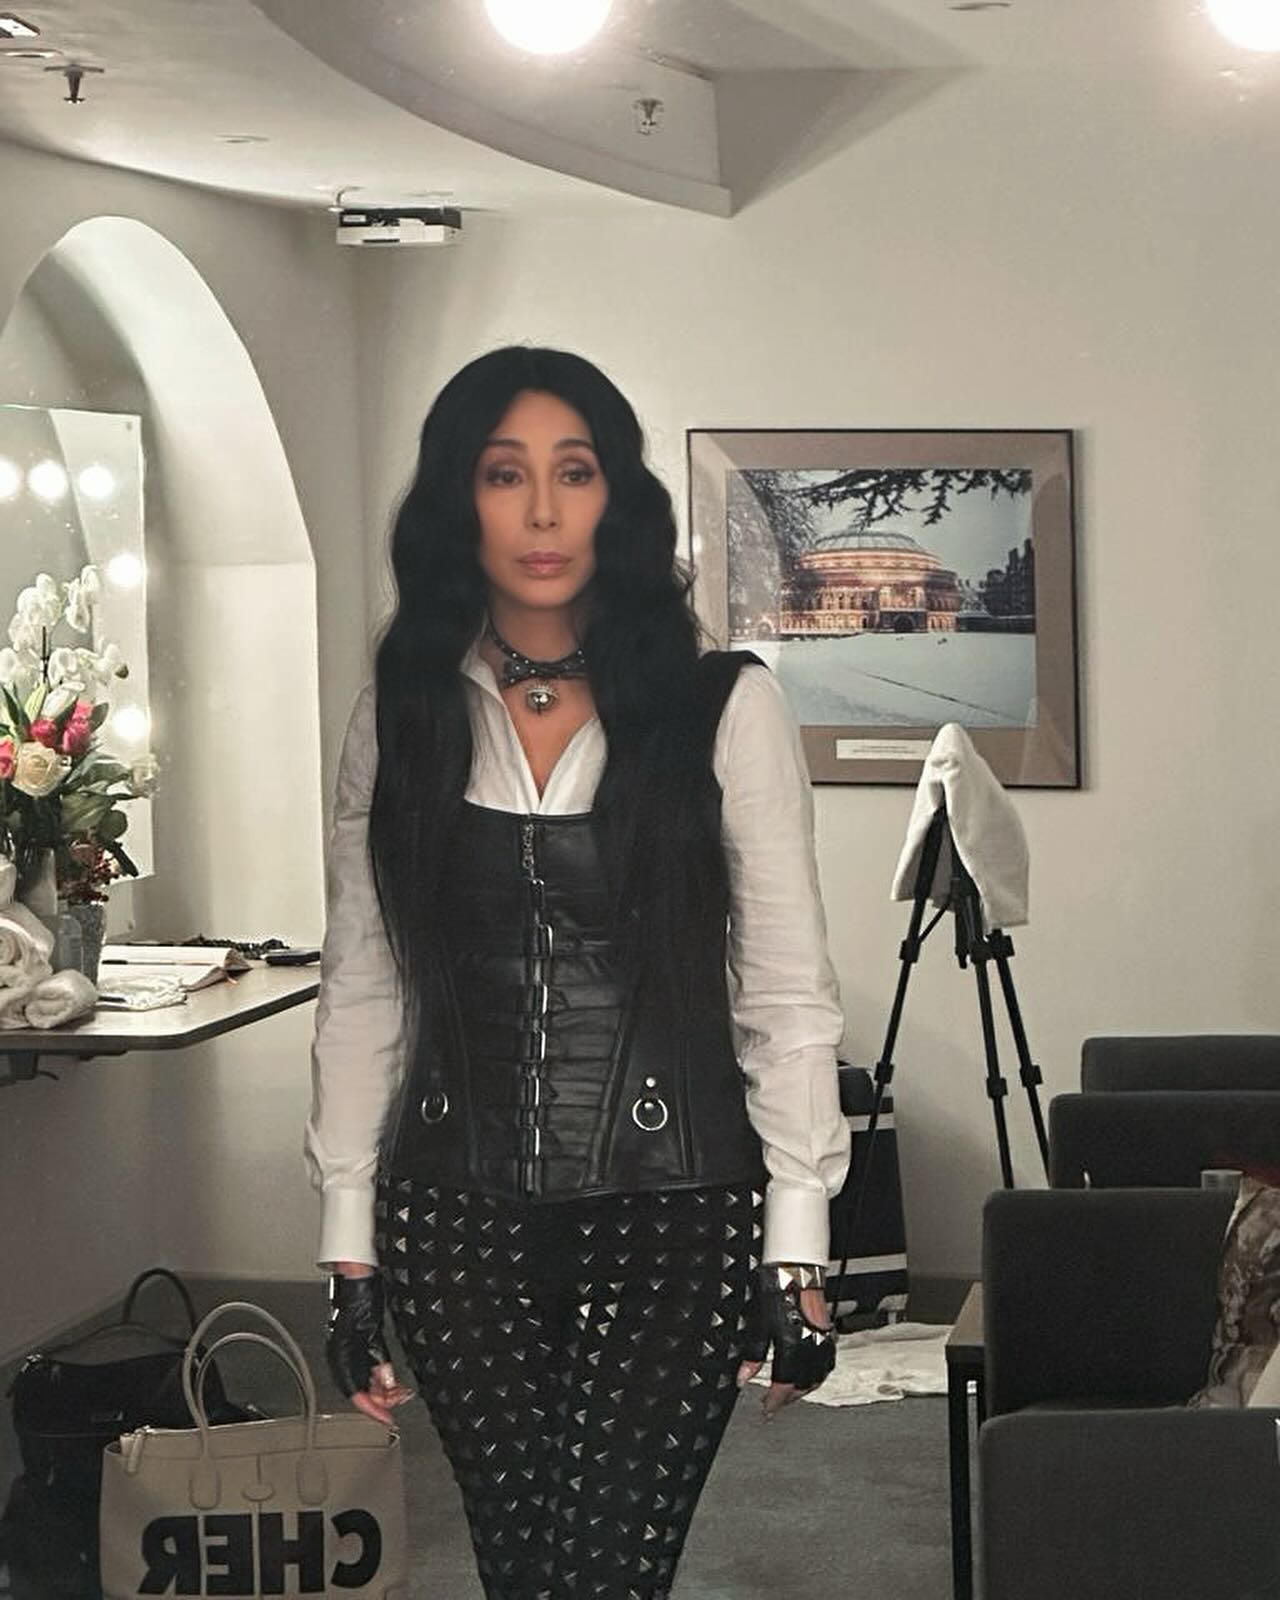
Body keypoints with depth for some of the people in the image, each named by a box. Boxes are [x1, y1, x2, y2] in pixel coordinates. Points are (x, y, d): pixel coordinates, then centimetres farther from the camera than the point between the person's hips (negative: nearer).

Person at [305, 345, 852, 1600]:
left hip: (674, 1215, -2)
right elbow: (360, 995, 8)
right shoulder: (400, 719, 6)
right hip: (460, 1217, 3)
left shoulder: (724, 709, -3)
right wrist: (347, 1245, 5)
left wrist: (797, 1248, -6)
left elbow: (786, 996, -2)